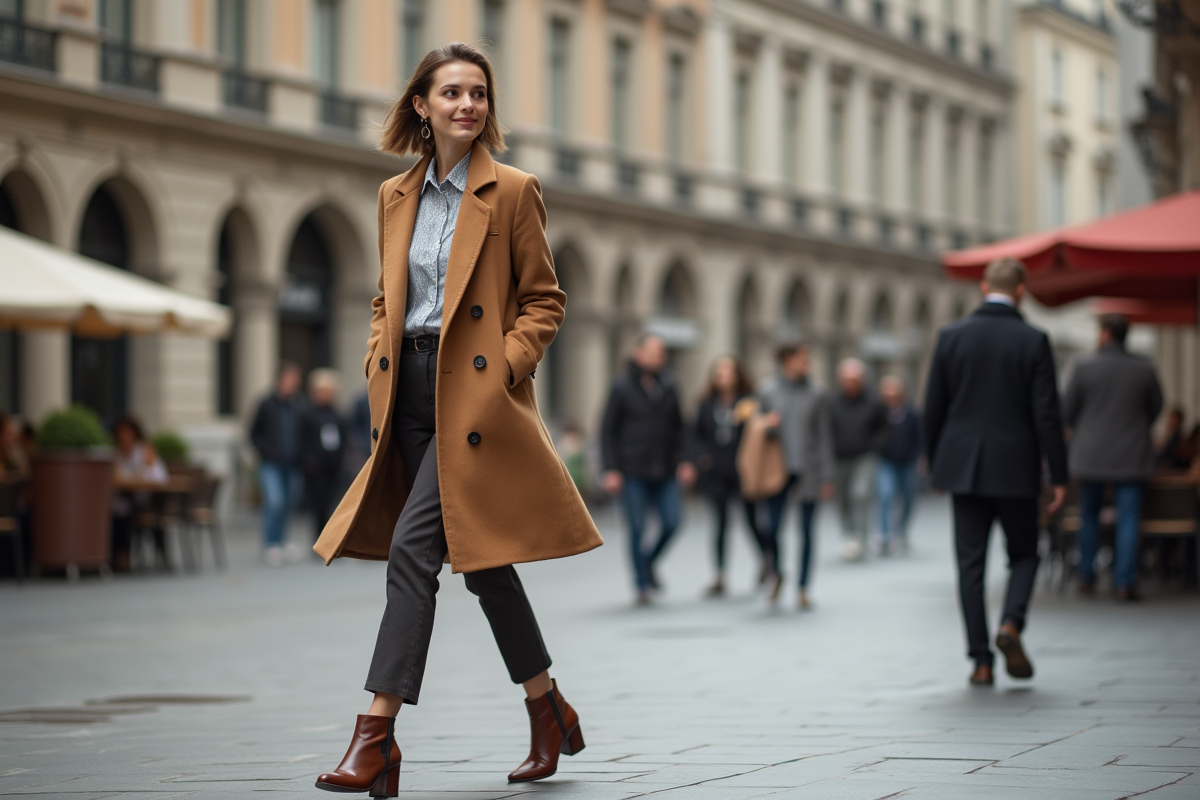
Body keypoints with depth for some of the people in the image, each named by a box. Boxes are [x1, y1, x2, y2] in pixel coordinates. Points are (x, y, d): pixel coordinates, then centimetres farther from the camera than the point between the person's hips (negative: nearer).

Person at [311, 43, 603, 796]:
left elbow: (544, 300, 0)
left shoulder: (512, 191, -2)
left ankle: (378, 734, -16)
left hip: (474, 394, -6)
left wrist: (502, 365, -12)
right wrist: (379, 363, 5)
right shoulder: (396, 196, 13)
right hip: (412, 389, 6)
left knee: (413, 544, -16)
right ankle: (550, 711, 27)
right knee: (477, 554, 12)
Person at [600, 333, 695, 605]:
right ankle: (642, 585, 8)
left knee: (671, 523, -3)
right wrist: (611, 470, -9)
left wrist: (682, 461, 7)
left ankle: (649, 562, 24)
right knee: (637, 528, -2)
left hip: (664, 471, 4)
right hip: (634, 473, -4)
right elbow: (608, 430, -3)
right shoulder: (622, 387, -4)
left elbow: (677, 427, 15)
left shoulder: (667, 386, 8)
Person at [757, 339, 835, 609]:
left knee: (807, 531, 2)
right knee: (770, 530, -8)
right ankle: (775, 574, 20)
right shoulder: (767, 390, 4)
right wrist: (765, 423, -10)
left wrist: (827, 477, 0)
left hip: (808, 471, 0)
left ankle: (802, 589, 12)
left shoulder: (817, 394, 3)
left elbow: (824, 436, 4)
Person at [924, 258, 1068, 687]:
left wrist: (934, 462, 15)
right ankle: (1010, 624, -11)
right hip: (1015, 469, -2)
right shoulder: (1033, 341, -7)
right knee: (1024, 555, 14)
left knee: (971, 564, 6)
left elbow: (933, 407, 3)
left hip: (964, 468, 2)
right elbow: (1047, 414, -8)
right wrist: (1059, 476, -2)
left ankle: (981, 661, 3)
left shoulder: (951, 336, -1)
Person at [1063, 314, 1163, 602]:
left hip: (1091, 452, 0)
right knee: (1128, 518, 1)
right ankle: (1125, 582, -6)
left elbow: (1068, 411, -3)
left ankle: (1087, 578, 17)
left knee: (1089, 516, 15)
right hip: (1130, 456, 0)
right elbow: (1155, 406, 9)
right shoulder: (1144, 369, -4)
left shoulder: (1085, 367, -10)